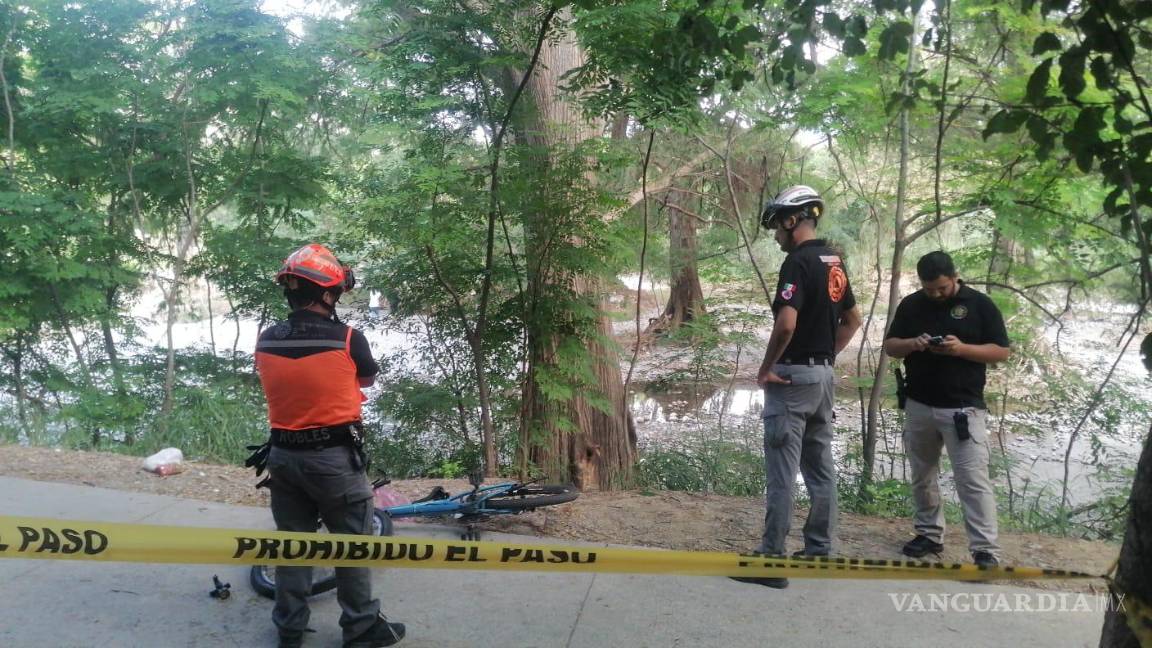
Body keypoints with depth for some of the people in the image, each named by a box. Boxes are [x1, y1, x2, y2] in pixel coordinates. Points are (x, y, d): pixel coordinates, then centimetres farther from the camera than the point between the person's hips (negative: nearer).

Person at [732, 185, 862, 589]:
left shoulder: (798, 261, -17)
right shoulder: (834, 262, 12)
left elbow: (786, 324, -27)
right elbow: (853, 320, 21)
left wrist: (765, 368, -15)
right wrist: (828, 354, 18)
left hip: (792, 376, -9)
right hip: (824, 375, 9)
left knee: (782, 472, -4)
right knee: (820, 468, 13)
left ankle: (771, 561, 1)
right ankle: (820, 552, 22)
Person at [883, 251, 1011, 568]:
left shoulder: (979, 304, -4)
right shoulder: (911, 305, 5)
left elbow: (1001, 351, -4)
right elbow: (889, 345, 8)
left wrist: (962, 348, -20)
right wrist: (912, 344, -14)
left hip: (964, 408, -4)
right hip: (919, 406, 4)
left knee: (974, 480, -7)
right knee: (922, 476, 13)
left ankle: (985, 551, -5)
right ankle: (929, 534, 28)